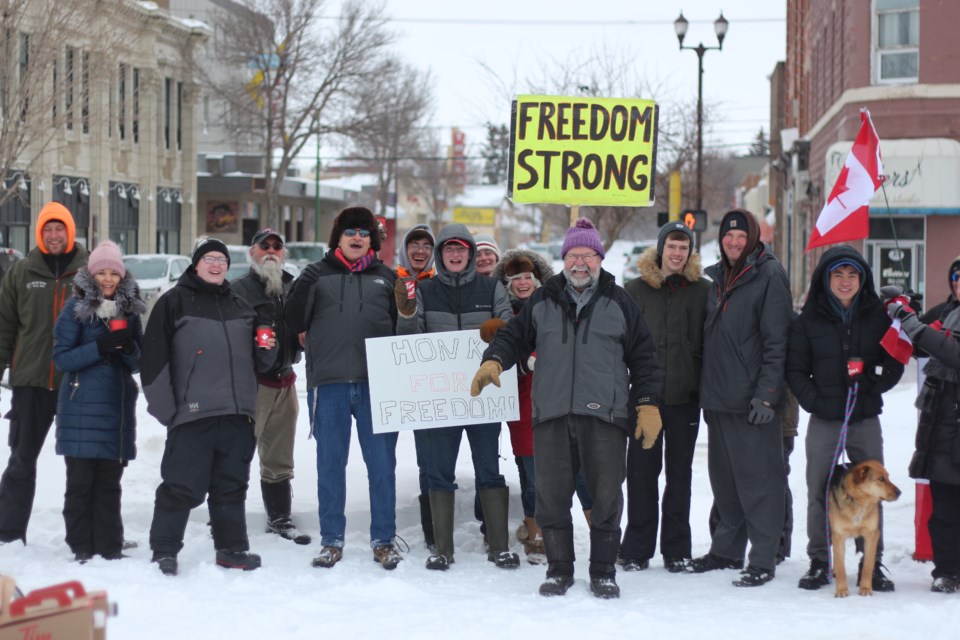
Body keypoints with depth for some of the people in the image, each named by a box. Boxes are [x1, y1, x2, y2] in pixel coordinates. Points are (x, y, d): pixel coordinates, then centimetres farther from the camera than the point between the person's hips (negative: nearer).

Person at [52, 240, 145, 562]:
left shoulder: (130, 309, 10)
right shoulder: (76, 308, -1)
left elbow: (137, 365, 12)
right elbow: (62, 358, -7)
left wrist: (129, 347, -11)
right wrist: (101, 346, -19)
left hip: (118, 407, 3)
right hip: (81, 408, -3)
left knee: (109, 481, 6)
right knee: (81, 481, -3)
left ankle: (109, 547, 10)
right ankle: (82, 548, 3)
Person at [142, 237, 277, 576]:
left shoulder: (241, 307, 19)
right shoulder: (174, 302, 1)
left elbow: (257, 363, 26)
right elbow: (154, 357, -6)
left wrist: (267, 350, 3)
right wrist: (164, 407, -11)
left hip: (237, 414, 5)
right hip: (192, 412, -5)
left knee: (231, 484, 11)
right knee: (182, 485, -4)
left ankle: (231, 548, 20)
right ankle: (164, 551, 5)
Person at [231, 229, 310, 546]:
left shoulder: (293, 288, 14)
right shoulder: (240, 289, -3)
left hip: (285, 383, 6)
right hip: (251, 383, -6)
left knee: (279, 459, 15)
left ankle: (279, 518, 25)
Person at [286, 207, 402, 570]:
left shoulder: (386, 277, 14)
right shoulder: (318, 275, 10)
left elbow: (402, 328, 17)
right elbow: (294, 323, 2)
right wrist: (304, 287, -12)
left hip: (376, 383, 0)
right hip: (330, 382, 0)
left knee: (382, 462, 2)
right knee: (330, 464, 5)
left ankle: (383, 540, 11)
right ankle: (331, 541, 14)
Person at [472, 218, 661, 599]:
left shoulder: (619, 303, 7)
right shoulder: (542, 302, 11)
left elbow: (643, 357, 8)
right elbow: (514, 335, 14)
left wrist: (648, 405, 2)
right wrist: (494, 360, -8)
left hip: (605, 415, -1)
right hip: (551, 415, 2)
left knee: (607, 496, 1)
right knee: (551, 496, 5)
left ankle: (603, 572, 14)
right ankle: (559, 570, 18)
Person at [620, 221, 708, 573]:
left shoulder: (702, 291, 3)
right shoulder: (636, 290, 4)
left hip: (685, 397, 0)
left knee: (679, 472, 8)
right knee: (642, 471, 2)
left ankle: (676, 549, 15)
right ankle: (636, 548, 10)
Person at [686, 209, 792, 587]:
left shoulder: (769, 276, -6)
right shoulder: (717, 278, 16)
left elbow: (776, 340, -12)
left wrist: (766, 394, -18)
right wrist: (706, 392, 16)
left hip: (752, 400, -7)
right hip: (718, 399, 8)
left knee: (758, 479, -4)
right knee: (723, 477, 14)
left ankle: (763, 560, 1)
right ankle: (727, 551, 24)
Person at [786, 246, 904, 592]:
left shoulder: (877, 316, 3)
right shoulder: (809, 320, 2)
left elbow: (895, 362, 7)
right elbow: (795, 369, 4)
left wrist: (873, 390, -9)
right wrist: (814, 401, -9)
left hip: (866, 420, 0)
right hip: (824, 421, 0)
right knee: (819, 493, 3)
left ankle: (872, 564, 11)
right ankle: (819, 562, 13)